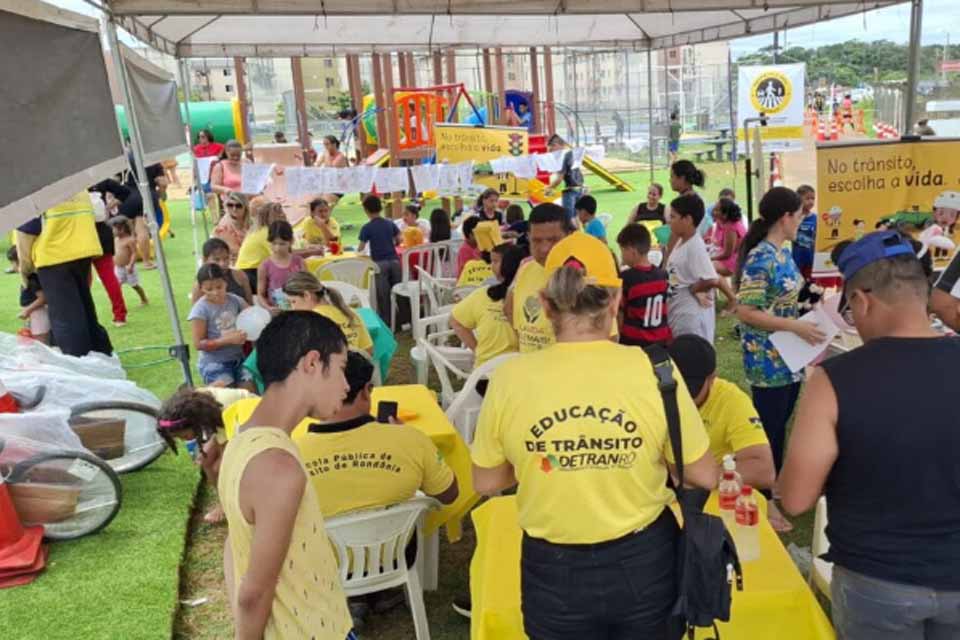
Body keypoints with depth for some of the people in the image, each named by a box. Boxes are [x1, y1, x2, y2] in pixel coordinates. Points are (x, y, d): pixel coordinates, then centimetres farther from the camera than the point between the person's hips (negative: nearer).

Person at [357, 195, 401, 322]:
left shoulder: (366, 228, -6)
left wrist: (358, 249, 20)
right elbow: (398, 241, 10)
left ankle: (386, 322, 4)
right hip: (394, 261, 4)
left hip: (380, 263, -4)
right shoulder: (390, 224, 6)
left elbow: (361, 248, -3)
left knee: (383, 295, 2)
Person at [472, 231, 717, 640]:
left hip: (554, 572, 0)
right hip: (643, 563, 0)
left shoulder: (509, 379, -14)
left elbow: (486, 483, -1)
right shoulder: (655, 371, -16)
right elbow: (704, 477, -5)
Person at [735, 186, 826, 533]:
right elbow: (745, 312, -23)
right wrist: (796, 326, -23)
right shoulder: (761, 259, -20)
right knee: (770, 429, 3)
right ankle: (764, 500, 18)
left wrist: (808, 322, 6)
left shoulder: (783, 252, 8)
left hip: (790, 356, 9)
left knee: (780, 426, 18)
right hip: (769, 361, -9)